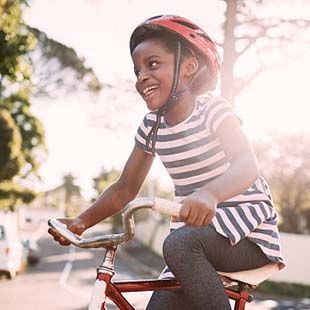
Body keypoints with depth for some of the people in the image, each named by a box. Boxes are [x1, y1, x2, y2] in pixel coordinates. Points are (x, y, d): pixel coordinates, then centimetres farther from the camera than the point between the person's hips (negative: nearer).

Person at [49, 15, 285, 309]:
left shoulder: (212, 110, -13)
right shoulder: (151, 126, 4)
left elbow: (247, 165, -30)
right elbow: (125, 188, 9)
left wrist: (208, 194, -51)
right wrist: (81, 222, -7)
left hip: (247, 231, -6)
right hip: (195, 233, 6)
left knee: (179, 243, -34)